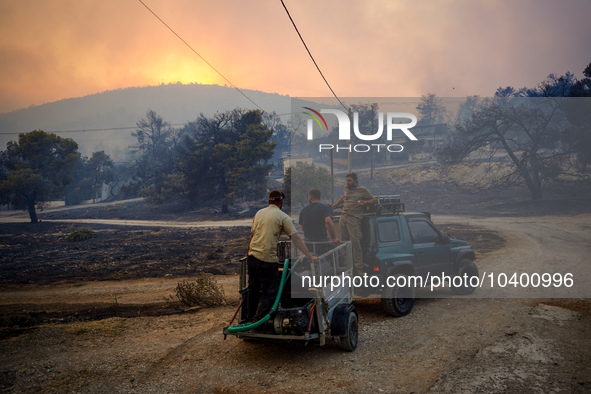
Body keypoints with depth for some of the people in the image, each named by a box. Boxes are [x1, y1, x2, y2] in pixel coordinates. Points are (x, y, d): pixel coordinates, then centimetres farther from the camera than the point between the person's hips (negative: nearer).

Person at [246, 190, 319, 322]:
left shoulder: (259, 213, 14)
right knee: (269, 293, 1)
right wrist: (310, 256, -5)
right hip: (267, 259, -7)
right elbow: (296, 239, -8)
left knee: (253, 290, 18)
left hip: (252, 256, 7)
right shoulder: (282, 216, -4)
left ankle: (250, 320, 28)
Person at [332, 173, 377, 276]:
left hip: (353, 219, -6)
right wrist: (335, 204, 35)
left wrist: (364, 202, -12)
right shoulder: (346, 189, 21)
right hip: (343, 218, 6)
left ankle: (359, 269, -6)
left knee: (355, 243, -10)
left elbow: (374, 200, 3)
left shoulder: (362, 190, 3)